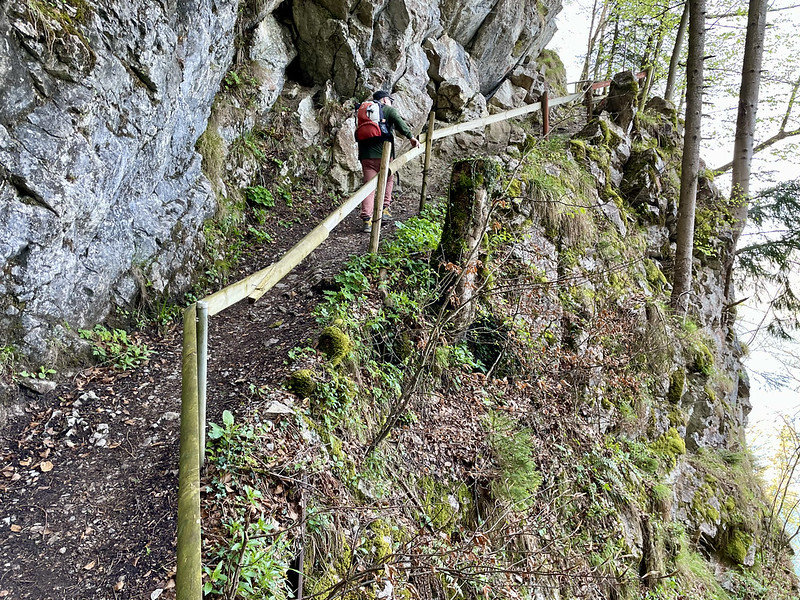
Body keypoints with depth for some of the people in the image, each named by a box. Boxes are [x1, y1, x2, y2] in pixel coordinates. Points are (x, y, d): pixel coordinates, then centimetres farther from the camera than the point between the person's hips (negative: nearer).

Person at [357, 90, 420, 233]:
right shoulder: (389, 110, 6)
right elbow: (399, 123, -14)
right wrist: (411, 137, -15)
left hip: (366, 155, 3)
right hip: (383, 154, -3)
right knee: (388, 179, 22)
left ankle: (367, 220, -9)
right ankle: (384, 208, 23)